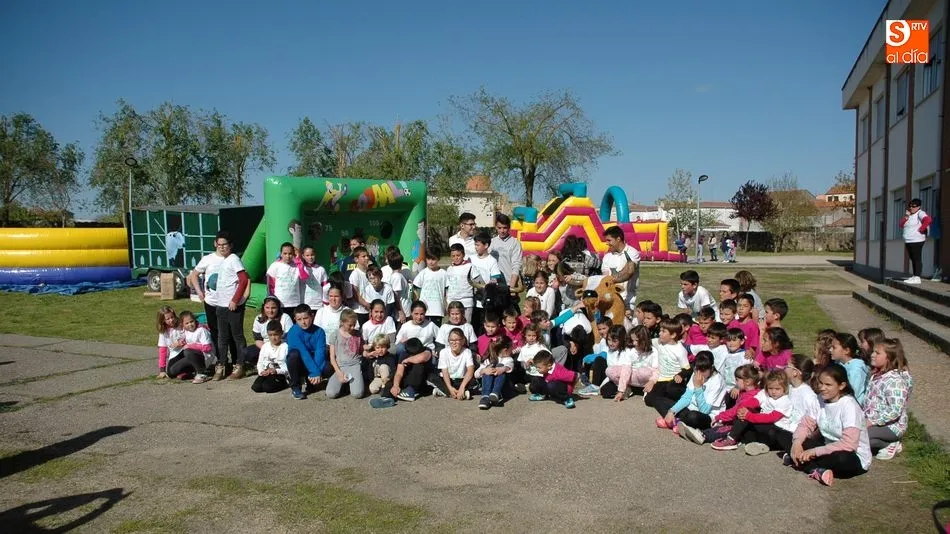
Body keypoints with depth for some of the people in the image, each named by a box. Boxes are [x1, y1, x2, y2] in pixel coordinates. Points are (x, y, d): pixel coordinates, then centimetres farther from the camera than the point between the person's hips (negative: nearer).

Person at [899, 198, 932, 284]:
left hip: (916, 241, -9)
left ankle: (917, 278, -9)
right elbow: (901, 225, 11)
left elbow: (928, 220, -27)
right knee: (912, 259, 12)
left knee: (916, 259, -9)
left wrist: (920, 230, -19)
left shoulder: (920, 213, -8)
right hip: (908, 241, 9)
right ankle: (914, 276, 18)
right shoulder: (909, 214, 17)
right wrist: (906, 216, -2)